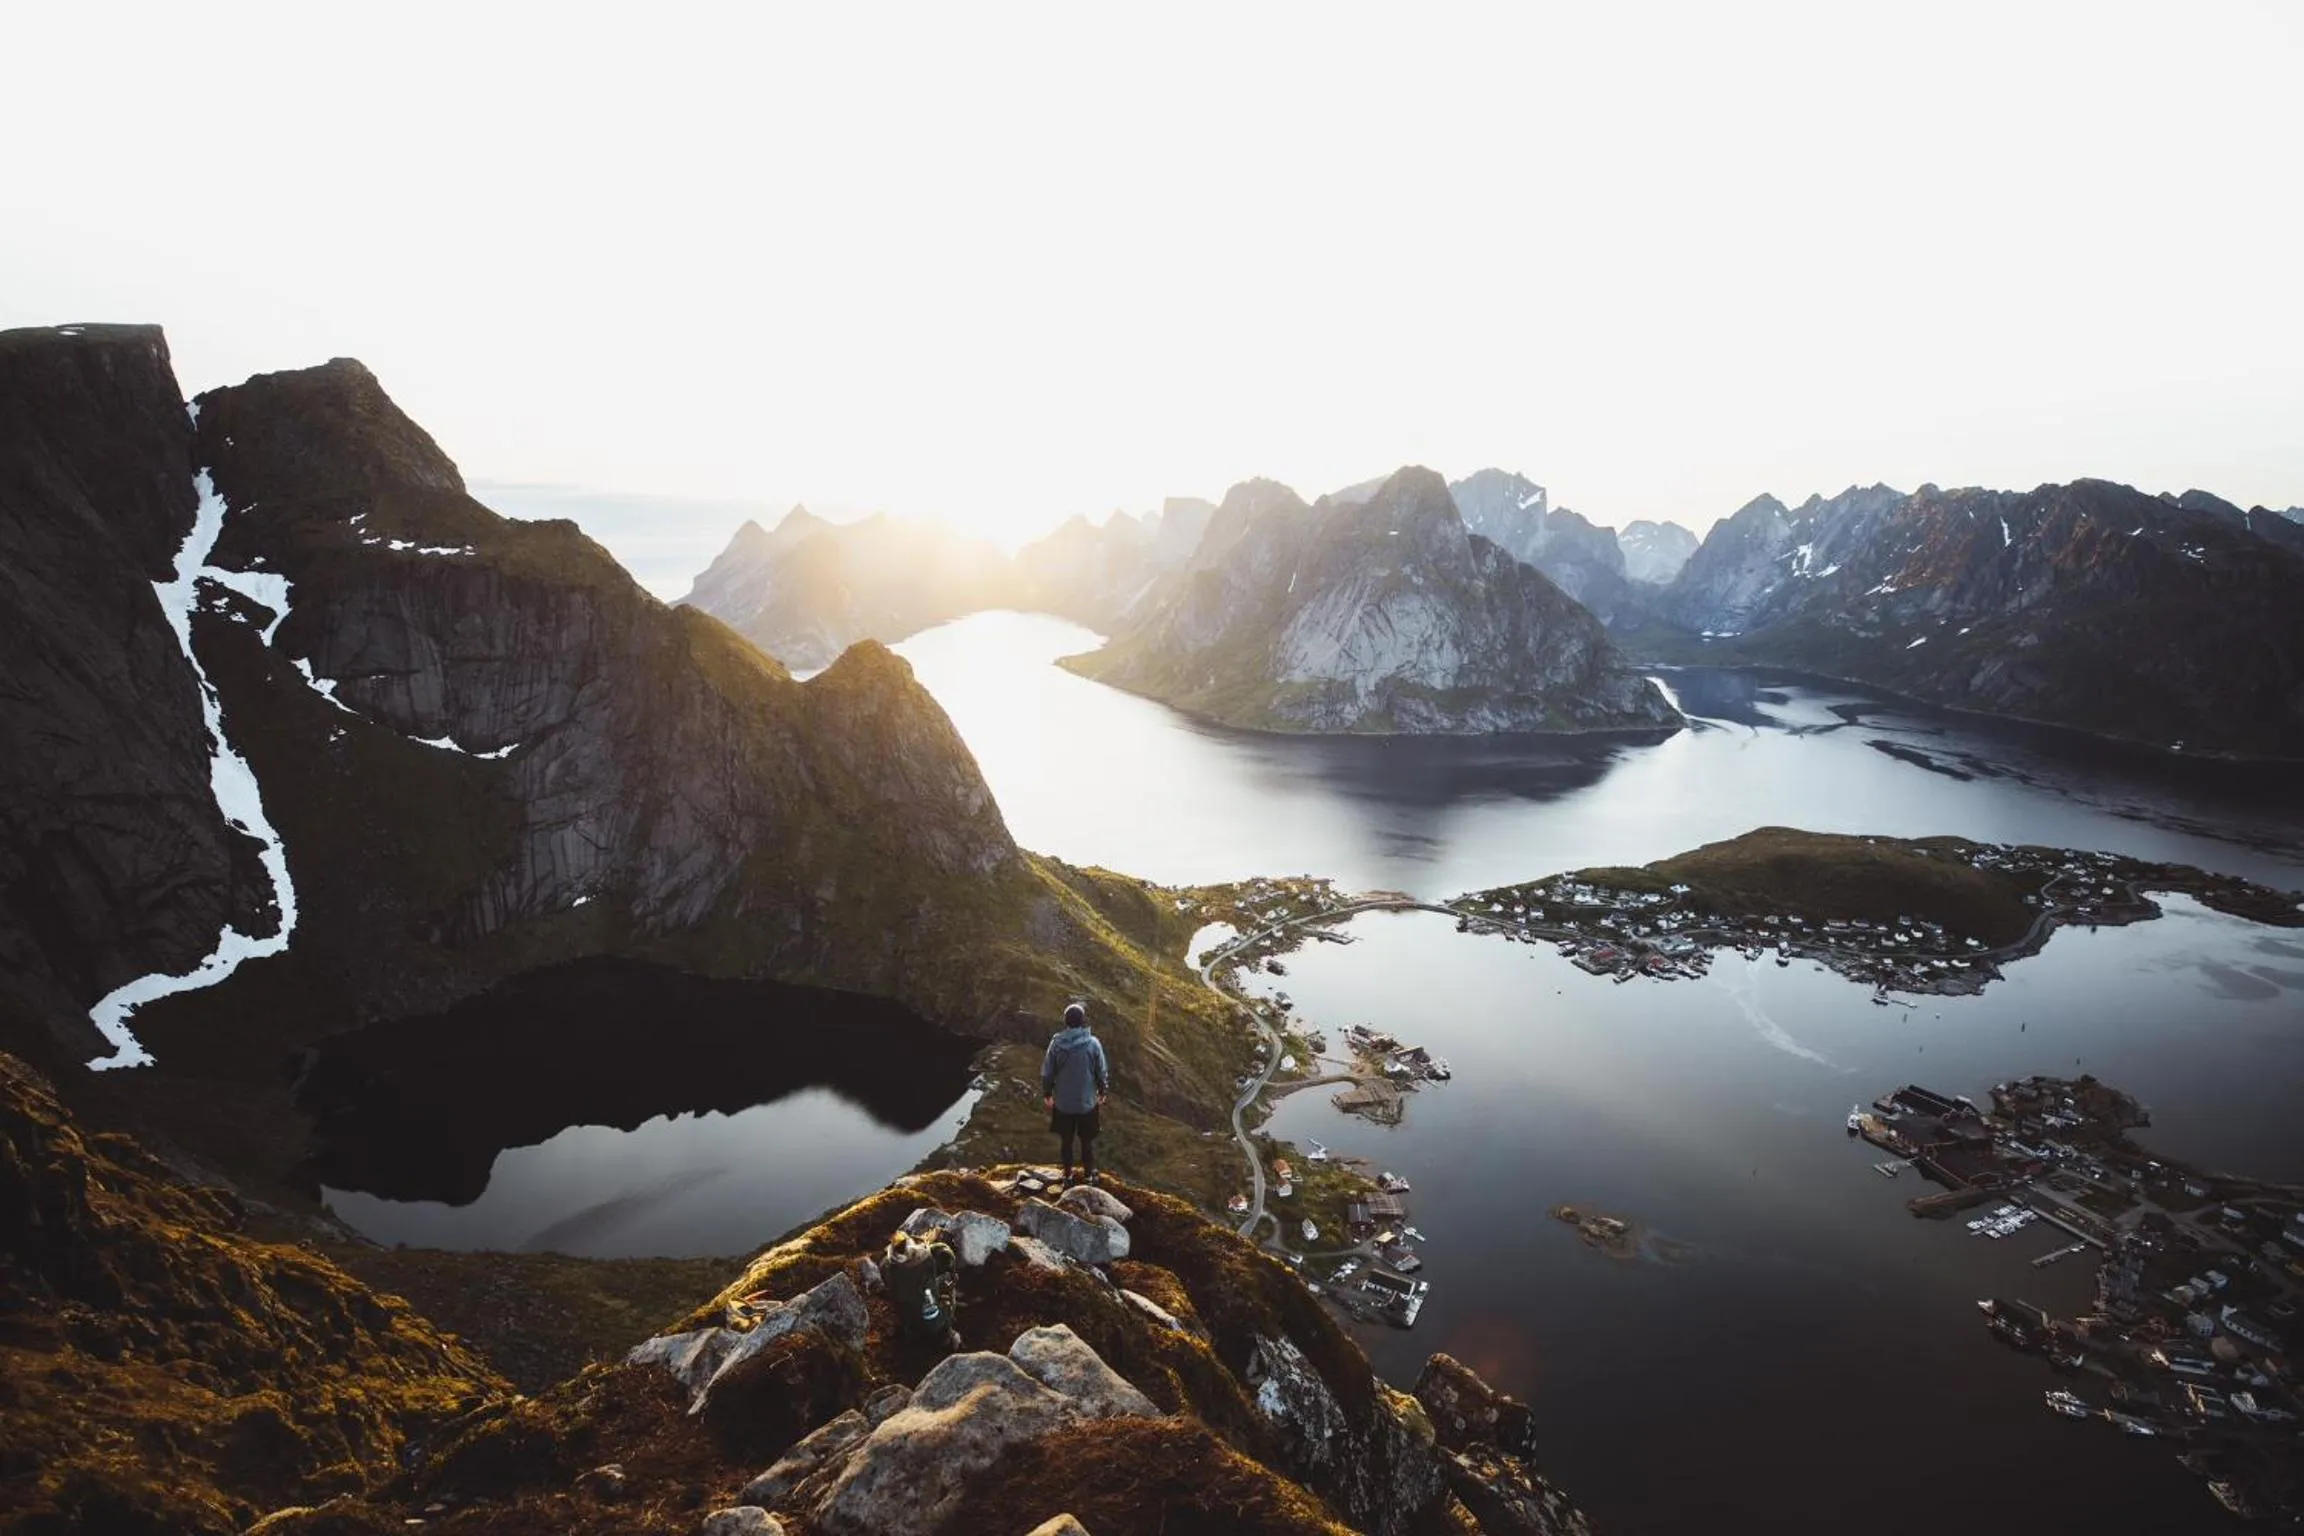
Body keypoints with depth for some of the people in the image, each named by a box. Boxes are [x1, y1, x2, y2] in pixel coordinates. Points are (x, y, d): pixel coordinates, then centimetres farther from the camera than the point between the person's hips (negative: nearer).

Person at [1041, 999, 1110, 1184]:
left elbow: (1046, 1074, -7)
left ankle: (1068, 1175, 32)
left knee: (1066, 1142, 19)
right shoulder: (1093, 1043, -16)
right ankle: (1089, 1174, 31)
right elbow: (1103, 1072, -8)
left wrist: (1047, 1095, 9)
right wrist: (1102, 1093, 9)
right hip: (1087, 1103, -1)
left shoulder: (1056, 1043, -14)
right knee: (1088, 1141, 18)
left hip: (1063, 1104, 1)